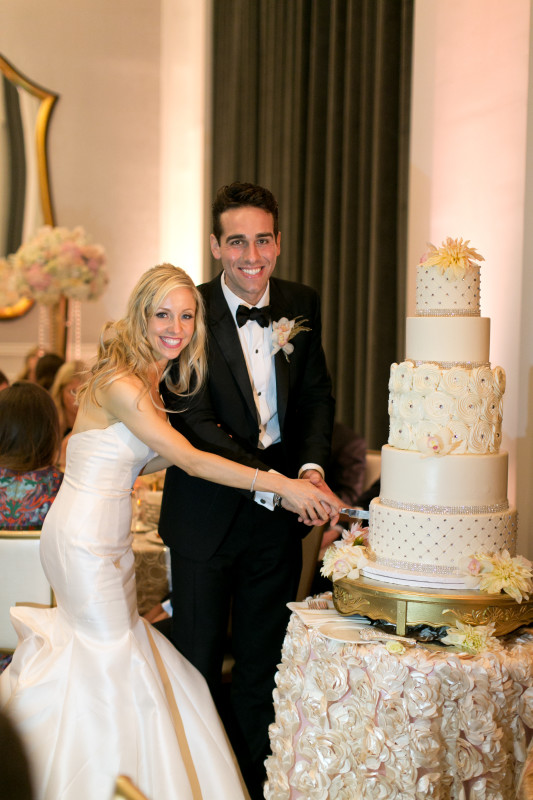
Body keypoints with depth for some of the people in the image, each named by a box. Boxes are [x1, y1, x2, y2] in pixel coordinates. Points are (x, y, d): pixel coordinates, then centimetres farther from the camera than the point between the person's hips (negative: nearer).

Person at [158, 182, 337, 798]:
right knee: (199, 660, 10)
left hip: (279, 516, 4)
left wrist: (310, 466, -9)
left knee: (264, 660, 16)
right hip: (208, 512, -4)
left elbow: (316, 395, 9)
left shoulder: (301, 305, 1)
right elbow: (196, 425, -19)